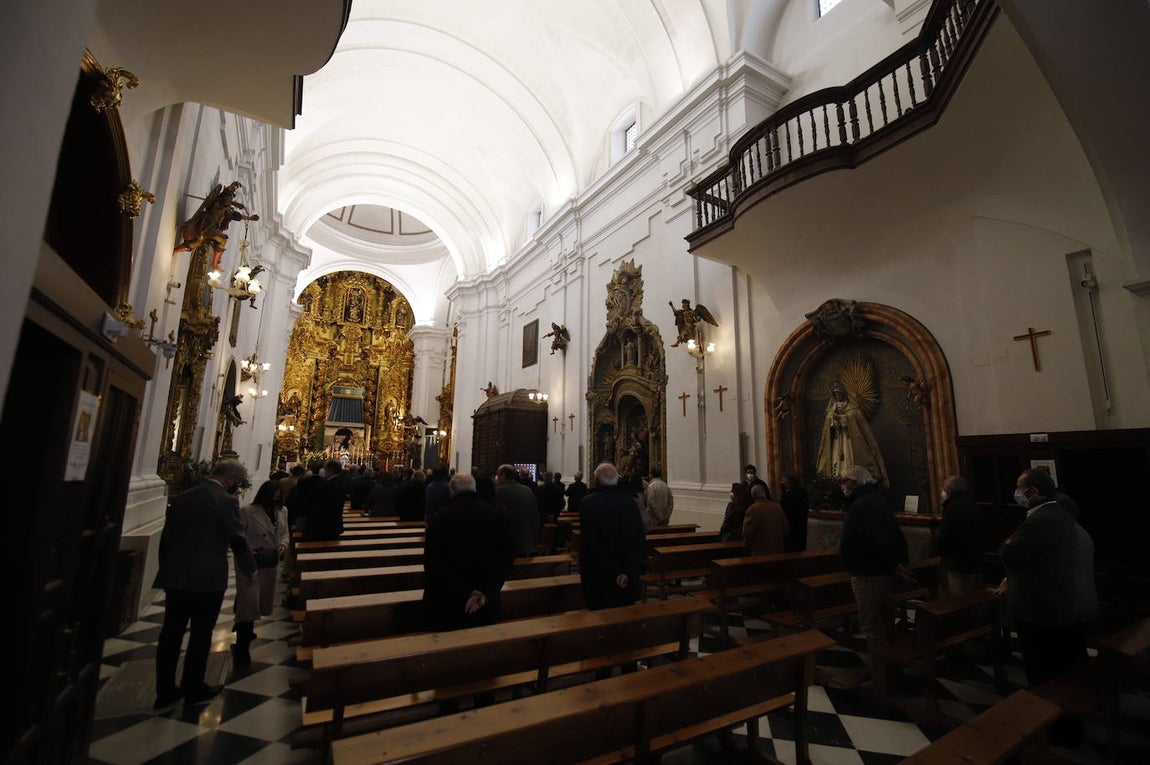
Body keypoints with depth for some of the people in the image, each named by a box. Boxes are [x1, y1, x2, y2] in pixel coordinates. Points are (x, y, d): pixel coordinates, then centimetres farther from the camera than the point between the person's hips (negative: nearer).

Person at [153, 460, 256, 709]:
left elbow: (166, 537, 12)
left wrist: (166, 568, 23)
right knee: (201, 635, 8)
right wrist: (250, 571, 4)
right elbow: (238, 541, -11)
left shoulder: (180, 498, 7)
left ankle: (165, 691, 22)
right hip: (207, 578, -6)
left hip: (174, 576, 6)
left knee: (171, 633, 13)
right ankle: (193, 689, 20)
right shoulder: (226, 501, -14)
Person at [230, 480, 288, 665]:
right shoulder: (246, 511, -15)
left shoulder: (283, 511, 3)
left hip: (270, 564, 6)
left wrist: (283, 545, -6)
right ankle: (242, 647, 3)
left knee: (261, 601, 19)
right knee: (249, 601, -6)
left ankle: (245, 630, 44)